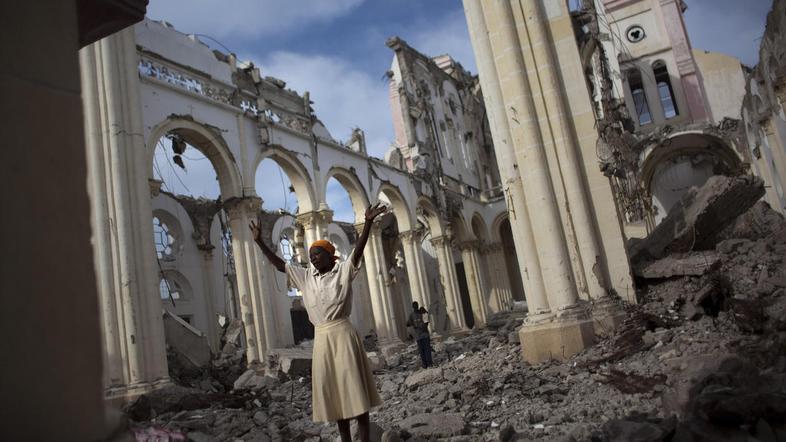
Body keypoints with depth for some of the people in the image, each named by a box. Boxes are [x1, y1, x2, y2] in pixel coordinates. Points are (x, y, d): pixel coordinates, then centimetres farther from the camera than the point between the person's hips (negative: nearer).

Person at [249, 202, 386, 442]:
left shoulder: (343, 271, -3)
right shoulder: (306, 277, 11)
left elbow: (358, 250, -17)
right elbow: (279, 264, 11)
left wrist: (368, 223, -31)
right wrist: (260, 242, 6)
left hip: (342, 334, -5)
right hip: (321, 338, 5)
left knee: (353, 387, -2)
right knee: (333, 392, 8)